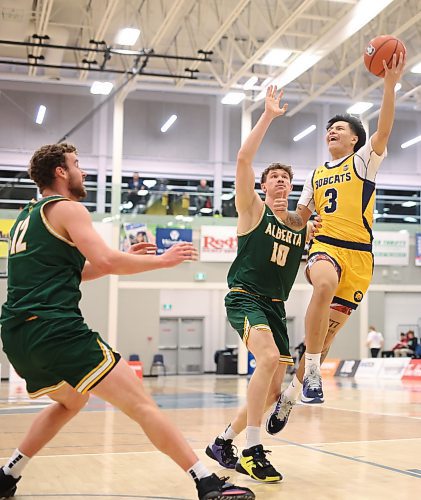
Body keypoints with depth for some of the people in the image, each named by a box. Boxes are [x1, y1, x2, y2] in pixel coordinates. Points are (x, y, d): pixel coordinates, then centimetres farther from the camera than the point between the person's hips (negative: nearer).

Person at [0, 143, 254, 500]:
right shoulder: (67, 209, -1)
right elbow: (106, 261, -13)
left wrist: (122, 259, 26)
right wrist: (163, 260, -1)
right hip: (55, 328, -9)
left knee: (70, 401, 32)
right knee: (141, 404, -10)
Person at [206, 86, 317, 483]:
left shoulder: (305, 226, 13)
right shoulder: (252, 210, -1)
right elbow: (243, 159, -15)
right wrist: (268, 115, -15)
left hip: (275, 306, 7)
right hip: (244, 298, -6)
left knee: (273, 389, 4)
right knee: (268, 358, -31)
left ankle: (223, 443, 22)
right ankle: (252, 450, -25)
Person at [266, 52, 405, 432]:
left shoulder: (364, 161, 7)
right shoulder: (316, 175, 20)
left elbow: (383, 130, -12)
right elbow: (300, 220, 23)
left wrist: (390, 85, -25)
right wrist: (283, 214, 0)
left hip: (359, 255, -1)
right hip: (326, 247, 1)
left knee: (328, 330, 1)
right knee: (325, 284, -36)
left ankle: (291, 395, 17)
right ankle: (312, 371, -29)